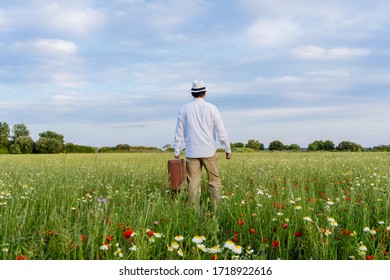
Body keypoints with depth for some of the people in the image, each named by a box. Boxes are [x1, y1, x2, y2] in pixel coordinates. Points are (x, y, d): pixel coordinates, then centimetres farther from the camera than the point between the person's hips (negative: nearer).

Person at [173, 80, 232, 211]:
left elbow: (179, 132, 6)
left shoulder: (184, 109, 4)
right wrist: (228, 149, 6)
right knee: (214, 181, 8)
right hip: (209, 151, -1)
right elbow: (221, 131, -2)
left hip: (192, 152, 1)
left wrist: (176, 151, 12)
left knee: (193, 183, 3)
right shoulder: (211, 108, -2)